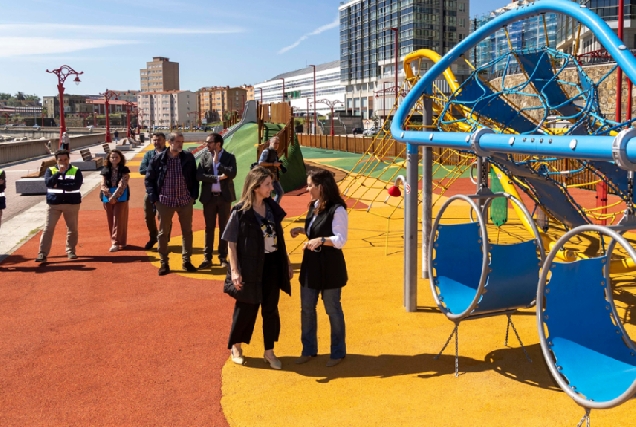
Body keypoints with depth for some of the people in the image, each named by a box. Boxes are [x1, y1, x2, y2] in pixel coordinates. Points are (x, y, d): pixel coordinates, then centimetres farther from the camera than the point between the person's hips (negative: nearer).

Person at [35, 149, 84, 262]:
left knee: (72, 228, 8)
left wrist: (58, 185, -16)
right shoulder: (50, 170, 3)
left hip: (72, 203, 0)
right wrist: (59, 172, -22)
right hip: (53, 203, 0)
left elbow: (76, 185, -15)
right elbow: (48, 183, -15)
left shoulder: (76, 171, 0)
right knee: (48, 228, -4)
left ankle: (70, 251, 23)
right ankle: (42, 253, -3)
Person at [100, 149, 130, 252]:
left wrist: (114, 196, -19)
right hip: (108, 197, 4)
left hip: (120, 197, -4)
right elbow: (103, 185, 1)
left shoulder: (124, 170, -2)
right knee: (111, 221, 8)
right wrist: (110, 196, -13)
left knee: (118, 220, -7)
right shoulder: (105, 170, 9)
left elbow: (122, 185, -12)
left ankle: (116, 243, -8)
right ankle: (117, 242, 18)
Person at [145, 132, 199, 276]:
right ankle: (164, 263, 17)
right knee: (163, 233, 6)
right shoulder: (158, 159, -5)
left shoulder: (188, 157, 0)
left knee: (187, 231, 9)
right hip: (165, 201, -1)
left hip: (185, 201, 2)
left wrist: (193, 196, -1)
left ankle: (186, 261, 22)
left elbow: (194, 178, 7)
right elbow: (149, 179, 1)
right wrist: (154, 198, -6)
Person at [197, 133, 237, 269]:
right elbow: (199, 175, -8)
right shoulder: (205, 157, 3)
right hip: (209, 197, 2)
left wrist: (217, 162, -13)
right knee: (209, 228, 7)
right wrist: (217, 178, -16)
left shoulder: (229, 157, -2)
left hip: (224, 196, -2)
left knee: (224, 227, 6)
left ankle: (223, 257, 15)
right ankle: (207, 258, 13)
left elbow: (232, 174, -18)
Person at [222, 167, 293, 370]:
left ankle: (269, 351, 25)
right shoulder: (240, 212, -13)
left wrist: (287, 263, 12)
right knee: (246, 308, 8)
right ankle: (235, 346, 31)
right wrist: (234, 271, -17)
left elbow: (279, 238, 10)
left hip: (272, 265, 5)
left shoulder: (272, 207, 2)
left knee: (270, 309, 11)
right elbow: (231, 243, -11)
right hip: (250, 267, -5)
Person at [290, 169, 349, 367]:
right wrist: (301, 230, 2)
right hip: (310, 264, 8)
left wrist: (321, 240, -37)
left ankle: (338, 352, 23)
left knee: (333, 310, 6)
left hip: (330, 266, -8)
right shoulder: (314, 206, 6)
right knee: (306, 308, 13)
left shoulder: (337, 210, -18)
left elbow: (340, 240, -22)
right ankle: (309, 350, 28)